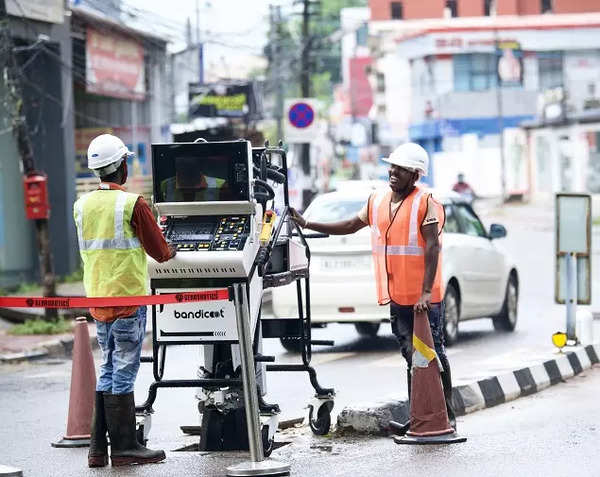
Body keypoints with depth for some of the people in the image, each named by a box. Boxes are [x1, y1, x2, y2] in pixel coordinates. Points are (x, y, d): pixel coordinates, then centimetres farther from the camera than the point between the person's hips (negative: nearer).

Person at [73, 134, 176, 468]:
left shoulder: (82, 205, 6)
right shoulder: (133, 204, -13)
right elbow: (160, 252, -8)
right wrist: (172, 251, 16)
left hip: (97, 298, 6)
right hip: (128, 297, -6)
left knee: (108, 371, 13)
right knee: (123, 372, -1)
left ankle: (99, 448, 12)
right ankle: (124, 447, 4)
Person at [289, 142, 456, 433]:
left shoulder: (426, 204, -9)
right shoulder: (378, 201, 11)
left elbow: (432, 248, -15)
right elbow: (349, 226, 19)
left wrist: (426, 293, -22)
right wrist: (307, 225, 12)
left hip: (424, 297, -7)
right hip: (397, 296, 7)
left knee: (434, 355, -3)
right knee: (411, 357, 10)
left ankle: (446, 416, 4)